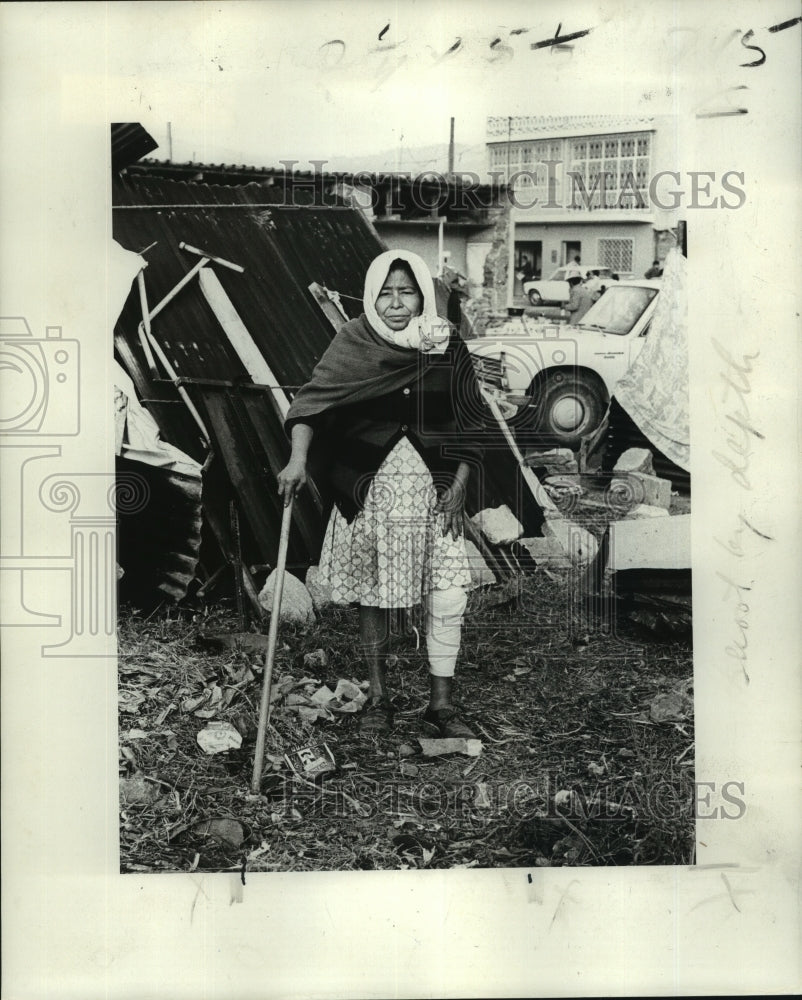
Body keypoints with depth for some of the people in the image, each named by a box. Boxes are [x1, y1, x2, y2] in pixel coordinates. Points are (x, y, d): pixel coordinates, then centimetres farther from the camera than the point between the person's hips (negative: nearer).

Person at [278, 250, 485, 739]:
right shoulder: (354, 342, -4)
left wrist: (459, 486, -4)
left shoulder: (448, 346, -1)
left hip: (434, 487, 1)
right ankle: (378, 697, 25)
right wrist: (299, 460, -28)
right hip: (370, 487, 0)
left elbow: (469, 423, 4)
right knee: (374, 593, 9)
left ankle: (442, 704, 10)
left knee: (447, 597, -4)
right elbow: (314, 398, -13)